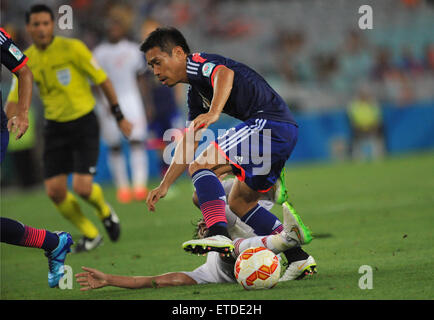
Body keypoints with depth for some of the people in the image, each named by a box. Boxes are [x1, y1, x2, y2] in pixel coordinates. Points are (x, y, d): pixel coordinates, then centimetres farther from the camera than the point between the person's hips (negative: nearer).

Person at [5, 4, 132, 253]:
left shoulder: (72, 48, -12)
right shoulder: (26, 60, 0)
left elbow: (103, 80, -5)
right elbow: (14, 99, 6)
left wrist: (120, 117, -2)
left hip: (84, 123, -4)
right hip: (55, 127, 4)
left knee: (82, 188, -15)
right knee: (55, 192, -5)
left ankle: (104, 210, 22)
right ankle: (90, 235, 18)